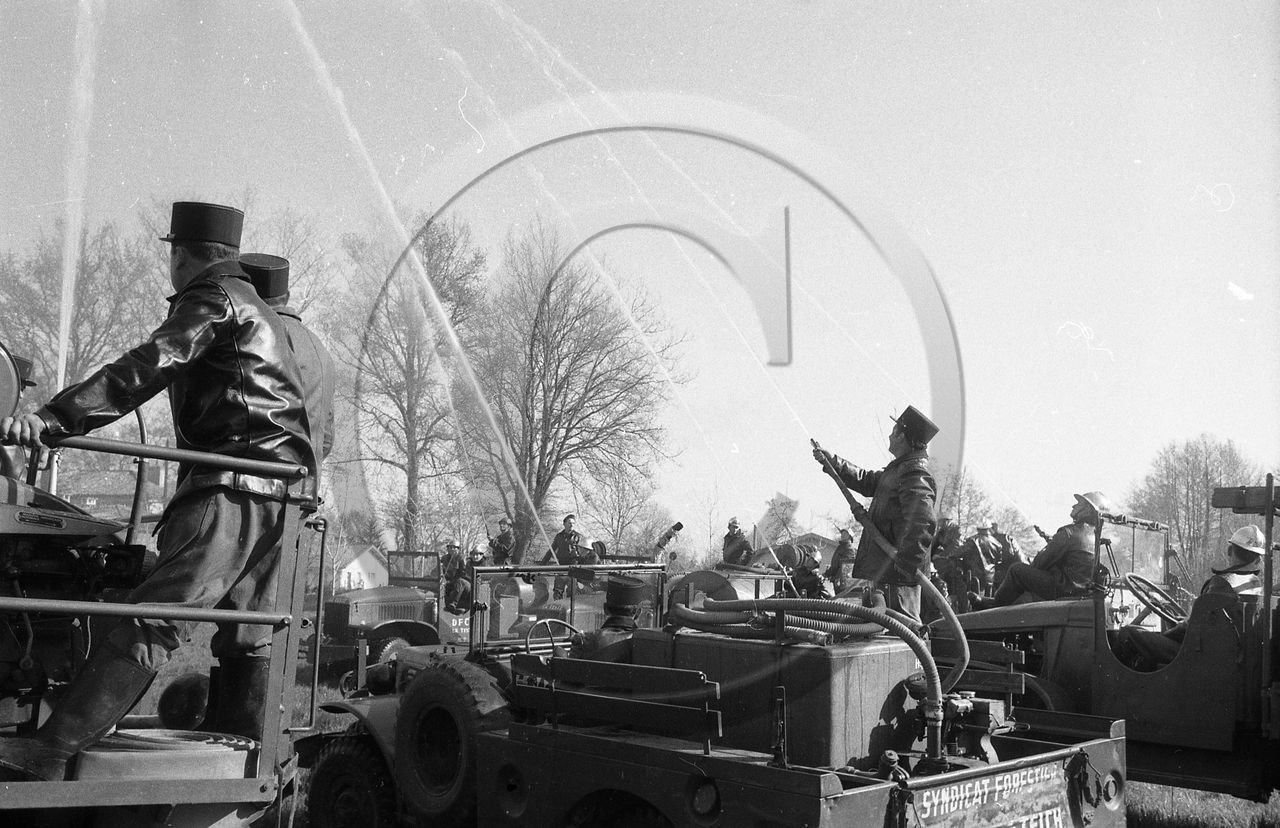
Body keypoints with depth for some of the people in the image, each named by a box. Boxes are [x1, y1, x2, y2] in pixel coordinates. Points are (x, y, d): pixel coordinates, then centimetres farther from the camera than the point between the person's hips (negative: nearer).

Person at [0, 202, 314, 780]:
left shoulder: (212, 297, -1)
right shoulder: (258, 310, 29)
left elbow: (147, 368, -17)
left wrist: (53, 418, -24)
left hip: (231, 487, -10)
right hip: (278, 491, 10)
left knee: (151, 620, -18)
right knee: (247, 635, 14)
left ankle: (53, 752, -24)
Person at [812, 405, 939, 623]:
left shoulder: (915, 476, -18)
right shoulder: (897, 470, 17)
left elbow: (921, 526, -27)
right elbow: (867, 482, 33)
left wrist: (905, 567, -28)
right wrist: (833, 463, 30)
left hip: (896, 574, -11)